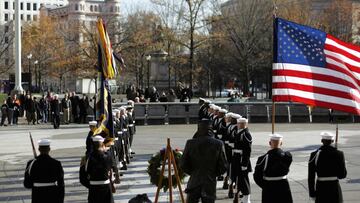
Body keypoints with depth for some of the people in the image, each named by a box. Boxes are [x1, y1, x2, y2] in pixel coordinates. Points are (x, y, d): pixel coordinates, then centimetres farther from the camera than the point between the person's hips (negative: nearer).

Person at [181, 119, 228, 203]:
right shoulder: (218, 144, -8)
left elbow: (183, 164, -3)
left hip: (194, 184, 0)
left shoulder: (190, 143, -8)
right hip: (210, 185, 0)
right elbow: (223, 167, -4)